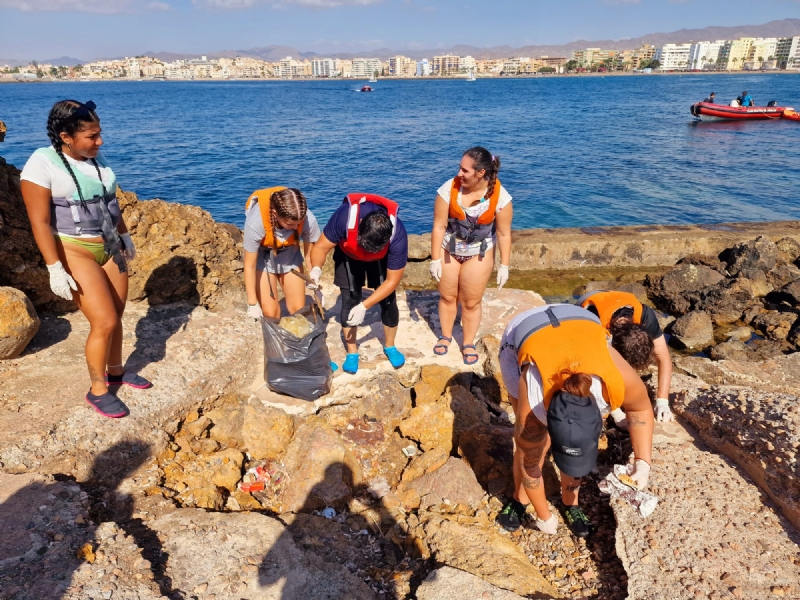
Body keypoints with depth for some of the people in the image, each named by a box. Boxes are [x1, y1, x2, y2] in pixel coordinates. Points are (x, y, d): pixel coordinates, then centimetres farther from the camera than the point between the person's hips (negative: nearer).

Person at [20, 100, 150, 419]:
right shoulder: (42, 164, -16)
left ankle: (115, 371, 35)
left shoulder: (96, 157, 3)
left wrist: (125, 236, 20)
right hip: (74, 252, -6)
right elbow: (39, 221, -17)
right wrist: (55, 268, -21)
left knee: (116, 315, 13)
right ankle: (97, 391, 10)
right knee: (104, 322, -10)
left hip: (109, 248, 6)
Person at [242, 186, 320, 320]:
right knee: (271, 313, -7)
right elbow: (250, 265, -25)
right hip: (262, 257, -2)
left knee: (299, 310, 3)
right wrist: (252, 304, -20)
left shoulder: (308, 219, -32)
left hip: (289, 256, 2)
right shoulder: (256, 221, -37)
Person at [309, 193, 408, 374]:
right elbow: (322, 246, -29)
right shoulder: (345, 216, -42)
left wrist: (364, 306, -33)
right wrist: (316, 268, -51)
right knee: (349, 301, -8)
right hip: (348, 254, 0)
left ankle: (390, 346, 20)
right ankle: (352, 352, 9)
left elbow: (392, 280, -29)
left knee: (388, 301, -4)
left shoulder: (398, 236, -39)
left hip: (381, 257, 0)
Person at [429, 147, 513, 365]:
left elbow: (504, 233, -12)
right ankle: (445, 336, 39)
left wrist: (504, 266, -9)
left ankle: (468, 344, 30)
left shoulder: (500, 196, -22)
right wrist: (435, 259, -12)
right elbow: (439, 227, -16)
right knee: (447, 296, 15)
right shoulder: (449, 189, -23)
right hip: (448, 249, 1)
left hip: (479, 254, -1)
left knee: (471, 302, 9)